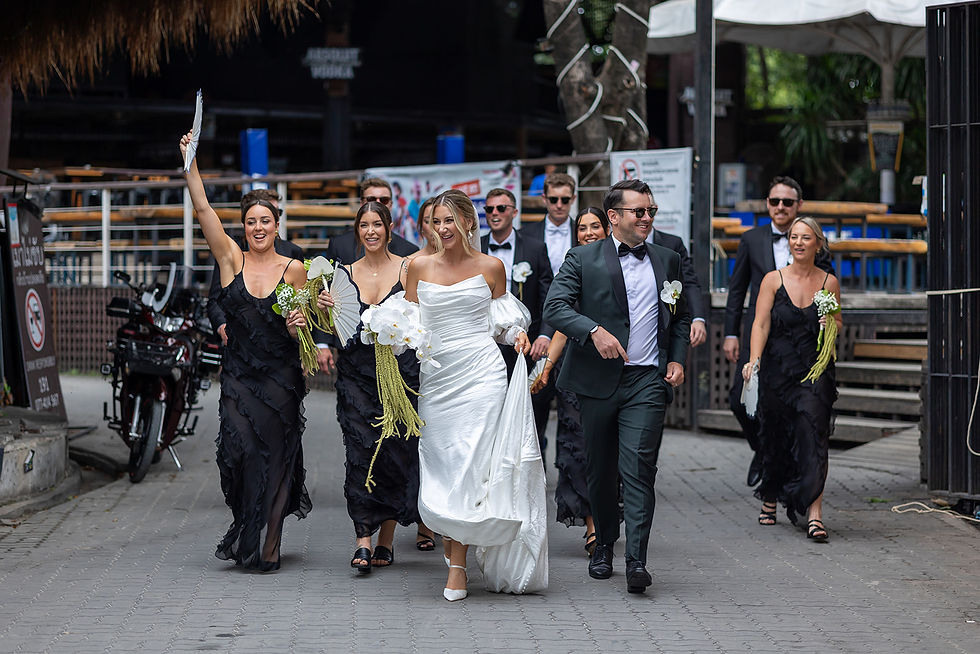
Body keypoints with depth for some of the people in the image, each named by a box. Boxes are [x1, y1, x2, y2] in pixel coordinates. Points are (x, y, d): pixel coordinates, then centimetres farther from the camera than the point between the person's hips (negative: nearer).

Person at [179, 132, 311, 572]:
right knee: (241, 450, -12)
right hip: (239, 375, 0)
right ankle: (249, 532, 11)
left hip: (281, 376, 0)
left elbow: (303, 326, 11)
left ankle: (267, 546, 8)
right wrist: (190, 161, -9)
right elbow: (203, 208, -4)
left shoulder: (293, 269, 3)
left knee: (276, 457, 0)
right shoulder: (231, 259, 3)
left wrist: (297, 325, -12)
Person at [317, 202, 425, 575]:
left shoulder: (408, 269, 1)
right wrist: (325, 309, -7)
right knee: (360, 452, -9)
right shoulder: (345, 274, 9)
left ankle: (386, 539, 12)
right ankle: (363, 540, -12)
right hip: (356, 373, 2)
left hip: (400, 370, -2)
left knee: (396, 452, 1)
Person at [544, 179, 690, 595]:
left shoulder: (667, 261, 14)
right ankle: (604, 545, 28)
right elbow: (555, 307, -9)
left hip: (648, 381, 0)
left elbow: (680, 317, 23)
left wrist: (677, 359, 8)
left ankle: (636, 560, -16)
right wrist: (595, 331, -23)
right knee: (601, 471, 10)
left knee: (639, 469, -12)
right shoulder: (583, 260, 3)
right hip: (599, 380, 0)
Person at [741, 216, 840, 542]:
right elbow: (761, 324, -6)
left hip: (816, 371, 0)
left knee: (812, 435, -14)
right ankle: (770, 498, 34)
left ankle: (814, 513, -18)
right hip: (778, 370, 0)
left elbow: (838, 325, 15)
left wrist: (829, 325, -9)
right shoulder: (773, 280, 1)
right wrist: (754, 360, -21)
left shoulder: (829, 282, 5)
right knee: (775, 438, 9)